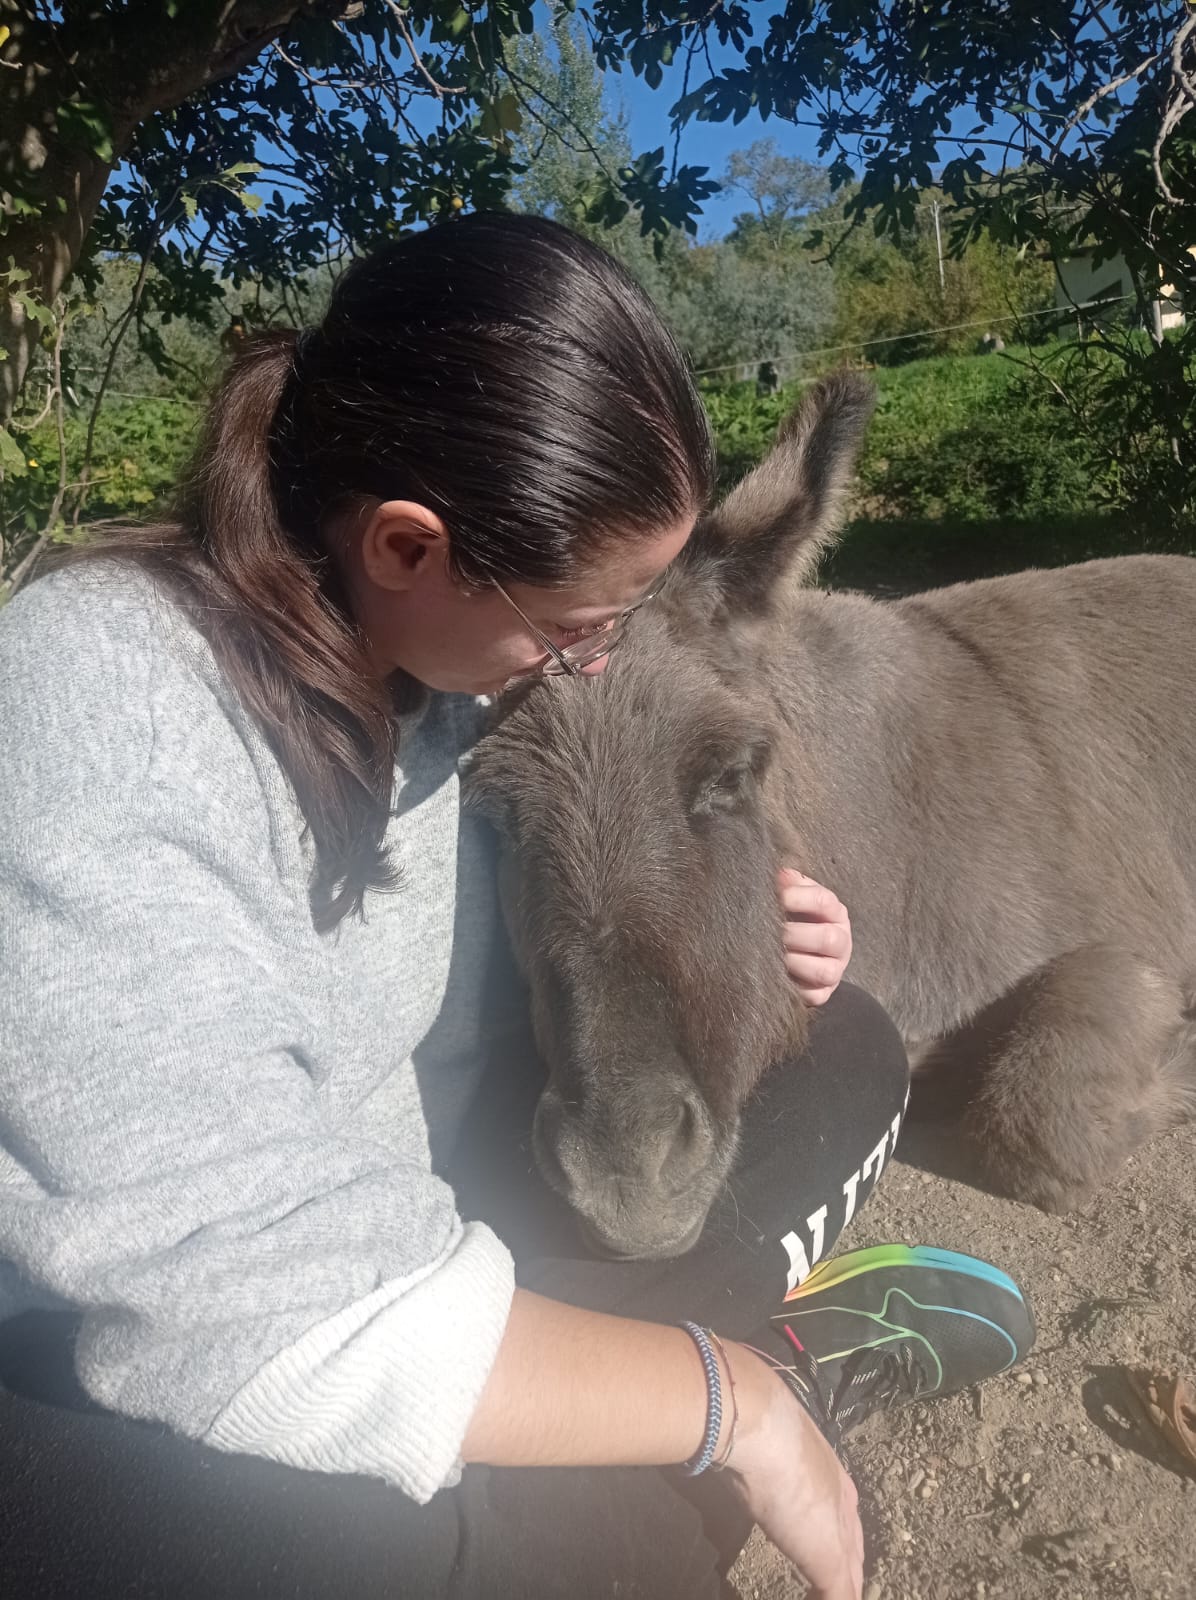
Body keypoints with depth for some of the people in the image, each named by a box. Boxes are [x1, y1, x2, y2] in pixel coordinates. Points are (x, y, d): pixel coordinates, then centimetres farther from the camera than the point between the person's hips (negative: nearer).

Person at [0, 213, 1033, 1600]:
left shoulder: (415, 660, -7)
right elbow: (269, 1317, -35)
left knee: (840, 1058, 4)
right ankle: (758, 1359, -6)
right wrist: (730, 1407, -26)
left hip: (406, 1212, 6)